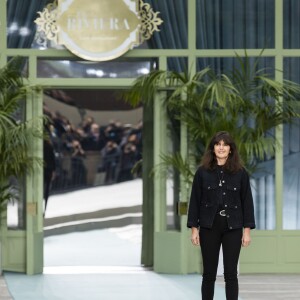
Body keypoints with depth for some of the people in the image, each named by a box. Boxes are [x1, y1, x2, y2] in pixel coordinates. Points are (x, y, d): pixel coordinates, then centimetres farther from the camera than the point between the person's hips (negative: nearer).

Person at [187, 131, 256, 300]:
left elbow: (247, 201, 2)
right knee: (209, 273, 5)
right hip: (209, 227, 0)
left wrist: (247, 229, -3)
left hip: (233, 228, 0)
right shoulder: (202, 172, 2)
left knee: (231, 273, 1)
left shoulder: (240, 173, 1)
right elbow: (195, 201, 2)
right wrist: (194, 228, -3)